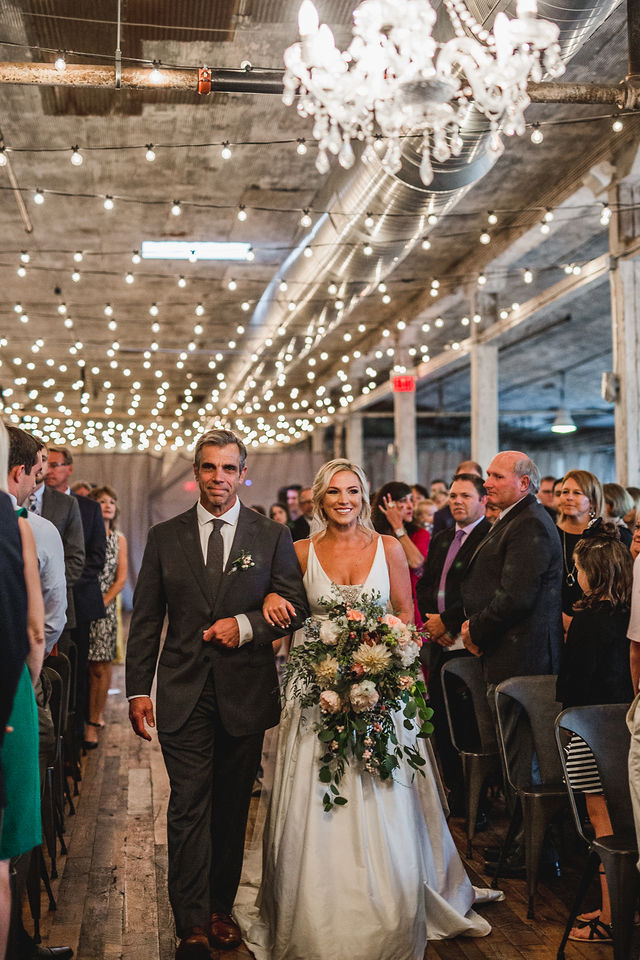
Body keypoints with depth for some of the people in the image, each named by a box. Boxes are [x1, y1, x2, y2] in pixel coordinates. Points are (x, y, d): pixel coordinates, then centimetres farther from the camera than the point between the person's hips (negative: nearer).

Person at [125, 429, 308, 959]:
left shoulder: (273, 536, 3)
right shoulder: (164, 537, 5)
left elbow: (297, 607, 1)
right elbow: (146, 620, 6)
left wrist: (247, 625, -15)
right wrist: (138, 689, 1)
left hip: (245, 692, 1)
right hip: (183, 694, 0)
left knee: (232, 806, 11)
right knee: (189, 805, -4)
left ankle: (221, 907, 27)